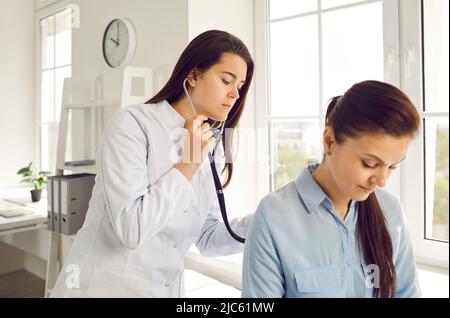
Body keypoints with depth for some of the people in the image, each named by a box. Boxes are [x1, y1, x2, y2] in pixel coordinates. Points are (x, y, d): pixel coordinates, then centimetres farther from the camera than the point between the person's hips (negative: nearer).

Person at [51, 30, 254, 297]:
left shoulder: (207, 147, 4)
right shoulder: (133, 124, -16)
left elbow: (208, 238, 2)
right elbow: (132, 228, -26)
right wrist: (188, 163, -18)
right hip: (106, 285, -6)